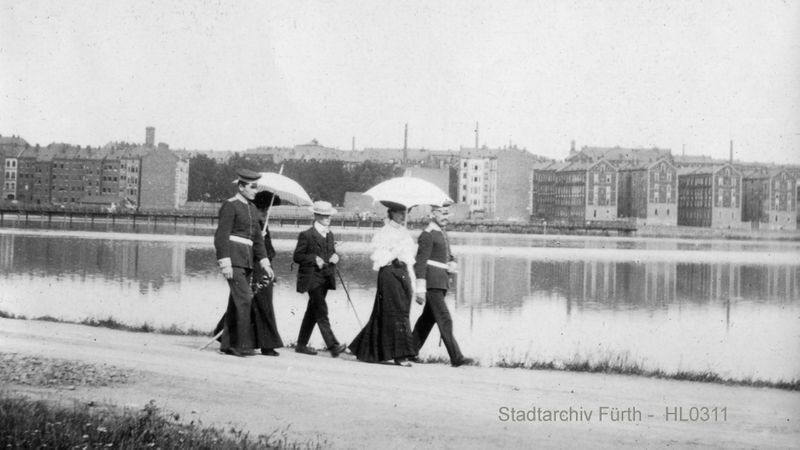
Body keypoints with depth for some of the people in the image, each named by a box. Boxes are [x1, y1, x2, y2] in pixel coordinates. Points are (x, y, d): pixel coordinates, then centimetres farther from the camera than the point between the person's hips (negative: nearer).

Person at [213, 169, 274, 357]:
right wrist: (225, 263, -21)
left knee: (236, 302, 8)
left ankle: (227, 344, 14)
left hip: (247, 260, 8)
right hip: (232, 258, -8)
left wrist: (264, 262, 10)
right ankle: (243, 345, -13)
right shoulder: (230, 206, -9)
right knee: (244, 299, -14)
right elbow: (221, 236, -14)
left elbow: (257, 238, 18)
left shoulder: (252, 209, 16)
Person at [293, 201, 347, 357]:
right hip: (312, 278, -8)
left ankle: (301, 344, 20)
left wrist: (335, 257, 2)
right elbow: (297, 256, -7)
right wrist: (314, 259, -19)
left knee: (312, 312, 12)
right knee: (321, 312, -13)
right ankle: (333, 345, -21)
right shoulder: (306, 235, -7)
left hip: (326, 278, 8)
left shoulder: (329, 234, 16)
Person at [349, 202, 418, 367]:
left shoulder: (404, 233, 17)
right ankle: (399, 354, -8)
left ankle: (366, 350, 20)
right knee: (396, 312, -9)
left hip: (403, 274, 7)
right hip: (389, 273, -7)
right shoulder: (382, 234, -4)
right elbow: (378, 259, -11)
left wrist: (412, 282, 15)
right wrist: (396, 251, -18)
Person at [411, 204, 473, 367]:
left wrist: (453, 265, 1)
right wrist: (420, 289, -20)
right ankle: (456, 357, -14)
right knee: (445, 320, -11)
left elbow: (449, 257, 26)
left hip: (442, 282, 10)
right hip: (431, 283, -9)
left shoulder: (442, 234, 19)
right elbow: (420, 263, -15)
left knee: (429, 318, 13)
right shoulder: (427, 235, -11)